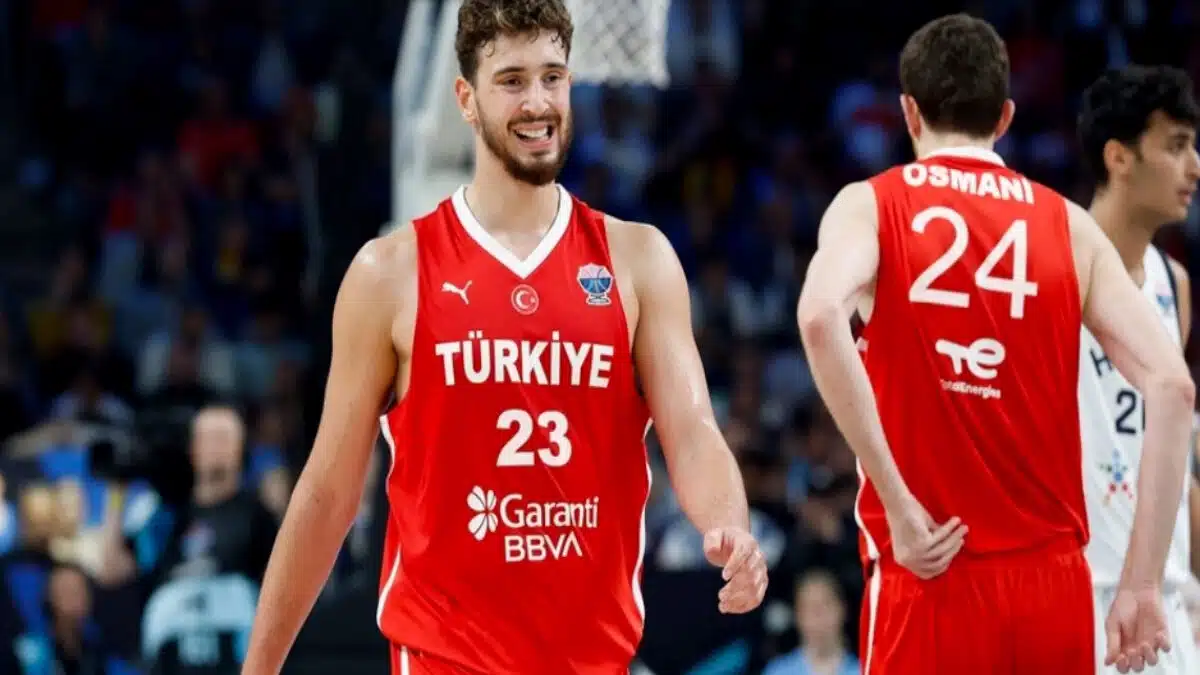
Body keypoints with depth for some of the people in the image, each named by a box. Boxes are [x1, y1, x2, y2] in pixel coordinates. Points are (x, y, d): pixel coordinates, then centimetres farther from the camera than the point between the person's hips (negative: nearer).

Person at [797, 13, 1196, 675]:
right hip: (1053, 585, 3)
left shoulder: (871, 205, 2)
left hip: (932, 583, -3)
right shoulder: (1067, 225, 9)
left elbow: (821, 316, -20)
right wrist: (1142, 581, 0)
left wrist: (898, 503, -17)